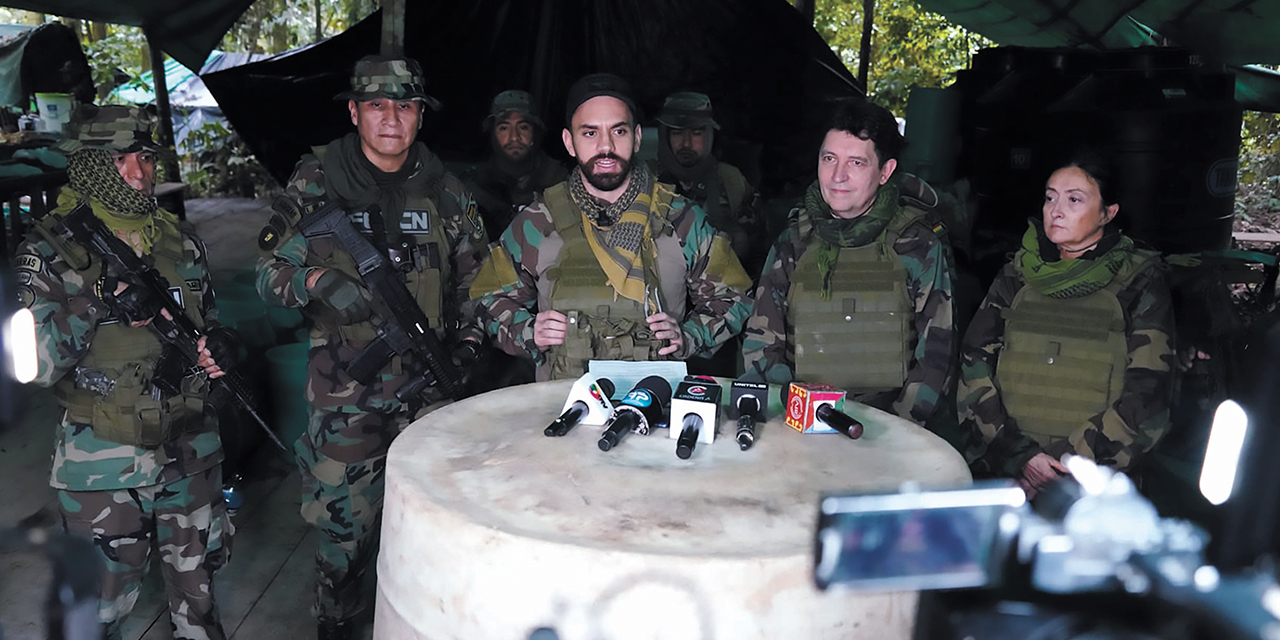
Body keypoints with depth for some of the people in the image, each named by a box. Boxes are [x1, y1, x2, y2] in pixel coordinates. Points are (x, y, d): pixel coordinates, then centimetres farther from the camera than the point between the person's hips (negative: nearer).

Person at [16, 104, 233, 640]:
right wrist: (97, 304, -27)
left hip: (190, 452, 4)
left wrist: (219, 346, -5)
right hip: (105, 464, -4)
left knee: (197, 582, 21)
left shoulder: (180, 241, 5)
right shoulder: (50, 252, -9)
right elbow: (34, 363, -16)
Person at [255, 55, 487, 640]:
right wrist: (316, 281, -20)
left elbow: (473, 275, 15)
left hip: (428, 384, 2)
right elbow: (269, 272, 0)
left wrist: (468, 339, 3)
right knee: (343, 519, 6)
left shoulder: (444, 190, 6)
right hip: (345, 389, -2)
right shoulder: (316, 183, -1)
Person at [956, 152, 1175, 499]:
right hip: (1000, 470, 2)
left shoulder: (1140, 280, 6)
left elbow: (1148, 392, -2)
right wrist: (1017, 454, -8)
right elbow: (974, 363, 5)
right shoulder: (1018, 275, 14)